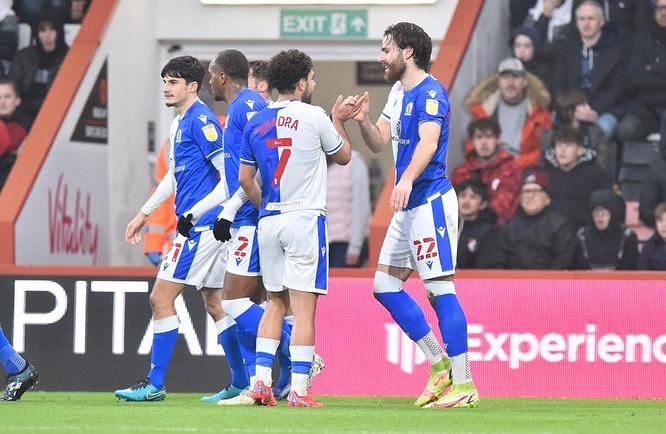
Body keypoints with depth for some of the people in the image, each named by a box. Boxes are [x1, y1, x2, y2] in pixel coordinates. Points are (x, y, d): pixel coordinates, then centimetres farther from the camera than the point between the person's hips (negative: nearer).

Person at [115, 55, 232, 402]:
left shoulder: (201, 120, -14)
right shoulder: (178, 124, 16)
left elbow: (231, 175, -19)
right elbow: (175, 175, 29)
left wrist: (196, 212, -22)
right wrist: (144, 214, 31)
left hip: (201, 226, -10)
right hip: (201, 227, 10)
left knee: (161, 298, -7)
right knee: (214, 303, 12)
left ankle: (155, 384, -3)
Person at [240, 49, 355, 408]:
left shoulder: (256, 123, 8)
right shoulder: (313, 116, -7)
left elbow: (245, 179, 11)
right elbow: (343, 156, 8)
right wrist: (338, 120, 22)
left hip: (269, 220, 5)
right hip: (305, 217, -5)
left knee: (275, 303, 14)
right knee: (304, 308, -5)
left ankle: (262, 381, 6)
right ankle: (299, 391, -8)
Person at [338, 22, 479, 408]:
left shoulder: (430, 92, -12)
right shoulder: (399, 92, 17)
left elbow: (428, 142, -27)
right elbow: (380, 142, 17)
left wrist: (408, 179, -43)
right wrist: (363, 118, -4)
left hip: (431, 199, -10)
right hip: (409, 206, 10)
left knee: (440, 288, -12)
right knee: (385, 286, 12)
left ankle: (464, 385, -13)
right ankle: (439, 363, 16)